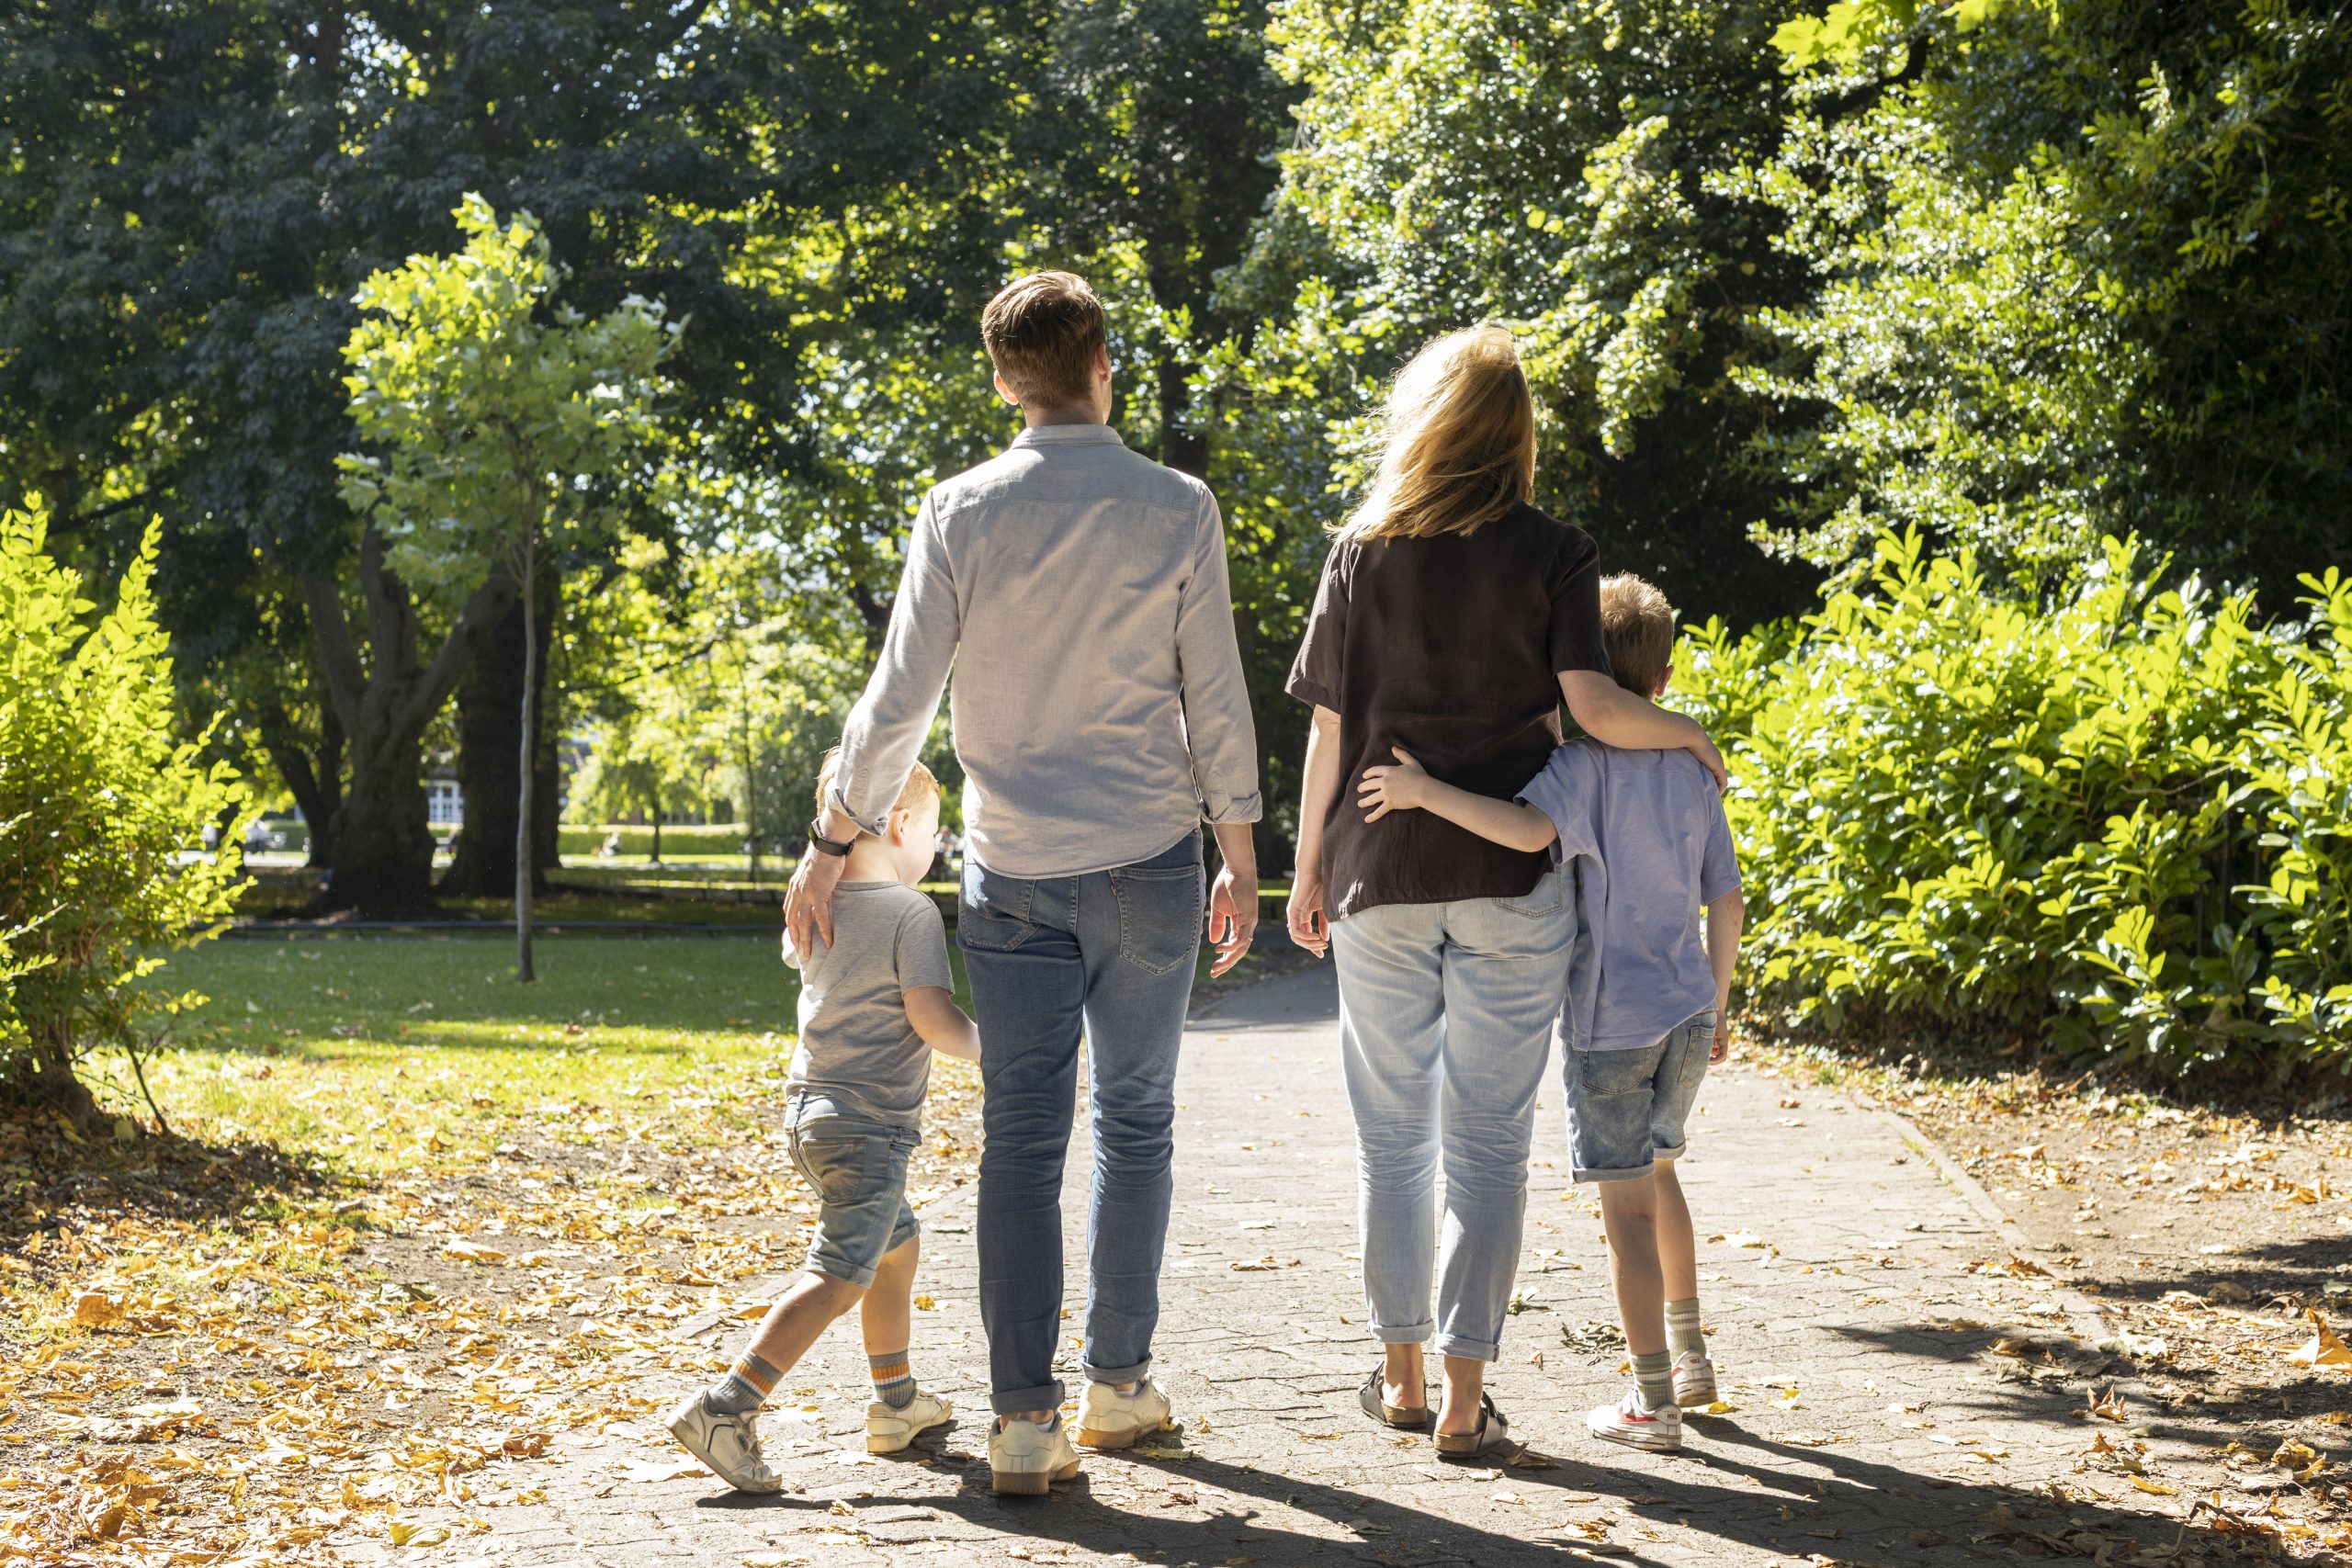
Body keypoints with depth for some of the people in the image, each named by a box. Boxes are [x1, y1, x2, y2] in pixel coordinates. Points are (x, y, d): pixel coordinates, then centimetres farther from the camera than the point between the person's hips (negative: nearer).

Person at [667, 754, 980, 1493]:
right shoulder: (912, 913, -14)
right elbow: (933, 1018, -20)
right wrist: (984, 1047, -2)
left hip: (808, 1108, 9)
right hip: (868, 1122, -9)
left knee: (898, 1242, 25)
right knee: (837, 1278, -11)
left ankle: (897, 1401, 35)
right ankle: (726, 1407, -22)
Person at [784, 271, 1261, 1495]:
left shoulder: (962, 513, -4)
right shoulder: (1178, 511, -4)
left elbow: (898, 700, -4)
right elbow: (1216, 703, -1)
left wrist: (829, 847, 6)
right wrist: (1241, 858, 10)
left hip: (1015, 874, 0)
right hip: (1150, 862, 0)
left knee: (1019, 1137, 2)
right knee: (1134, 1122, 12)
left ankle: (1024, 1417, -1)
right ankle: (1118, 1383, 19)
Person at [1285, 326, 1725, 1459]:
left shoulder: (1364, 552, 1)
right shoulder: (1553, 556, -3)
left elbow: (1329, 727, 2)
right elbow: (1591, 703, -13)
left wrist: (1307, 870, 11)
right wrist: (1690, 734, 6)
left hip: (1382, 882, 1)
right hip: (1510, 883, -1)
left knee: (1392, 1137, 12)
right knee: (1488, 1144, 3)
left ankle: (1400, 1371, 19)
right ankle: (1464, 1395, 2)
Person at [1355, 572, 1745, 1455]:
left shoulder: (1584, 763, -12)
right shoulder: (1692, 772, 6)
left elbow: (1530, 829, -34)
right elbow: (1728, 901, 9)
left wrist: (1425, 793, -31)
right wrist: (1716, 1004, 20)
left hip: (1611, 1022, -6)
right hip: (1686, 1015, 6)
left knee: (1626, 1203, -1)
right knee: (1656, 1171, 26)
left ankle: (1654, 1401, 1)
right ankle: (1689, 1356, 35)